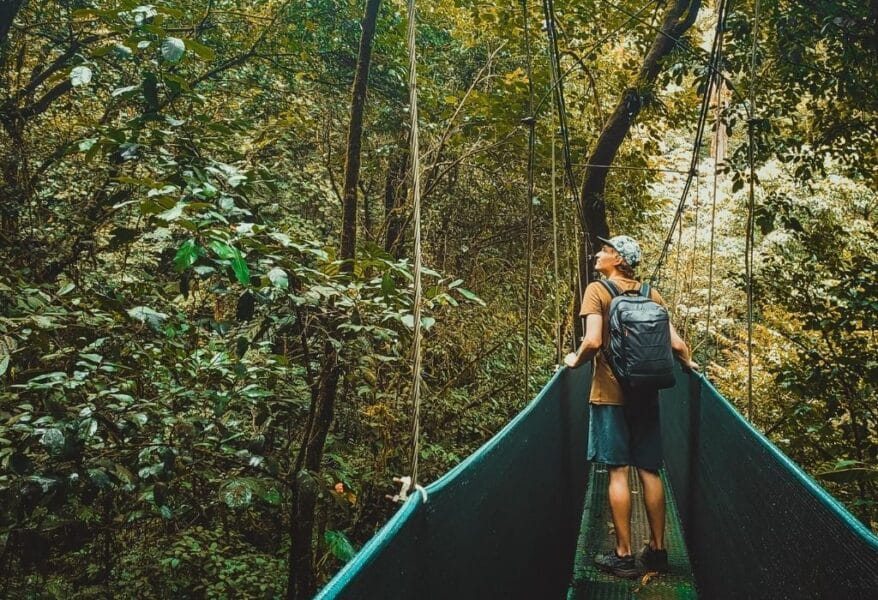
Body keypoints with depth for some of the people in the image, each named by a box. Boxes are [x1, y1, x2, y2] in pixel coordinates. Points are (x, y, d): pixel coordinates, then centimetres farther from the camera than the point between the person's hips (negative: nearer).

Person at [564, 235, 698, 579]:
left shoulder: (597, 290, -6)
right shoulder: (652, 295, 7)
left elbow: (593, 341, -19)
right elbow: (676, 344, 1)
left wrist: (575, 361, 0)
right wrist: (689, 364, 21)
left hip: (610, 394, -4)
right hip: (646, 394, 4)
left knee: (618, 472, 0)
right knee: (649, 472, 9)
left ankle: (623, 556, 5)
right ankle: (657, 550, 18)